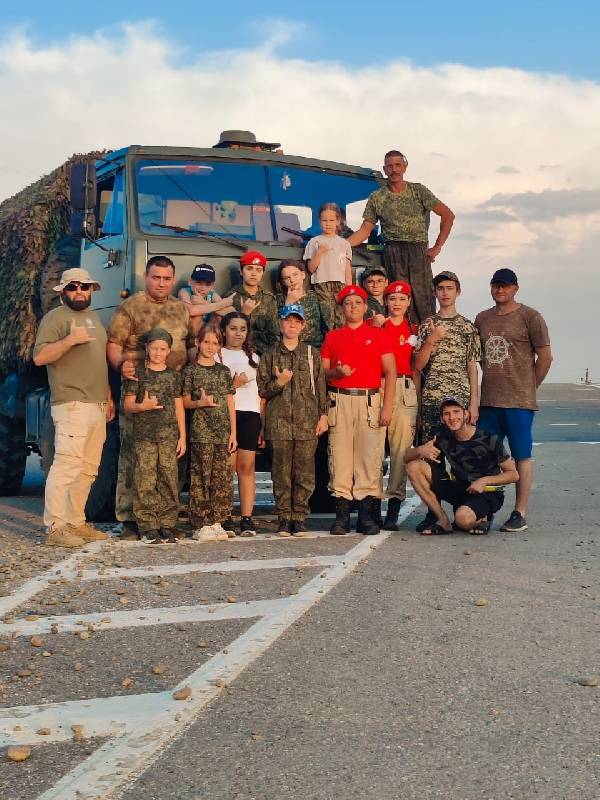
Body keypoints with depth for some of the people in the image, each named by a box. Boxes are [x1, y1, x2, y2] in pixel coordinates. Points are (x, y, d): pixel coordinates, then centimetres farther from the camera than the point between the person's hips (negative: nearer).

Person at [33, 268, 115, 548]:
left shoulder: (94, 318, 22)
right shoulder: (55, 318, -2)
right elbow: (39, 357, -13)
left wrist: (109, 397, 24)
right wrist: (71, 339, -22)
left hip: (98, 406, 8)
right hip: (72, 405, -8)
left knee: (88, 469, 8)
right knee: (67, 465, -13)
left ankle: (76, 522, 14)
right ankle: (55, 528, -10)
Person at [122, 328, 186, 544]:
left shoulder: (173, 375, 12)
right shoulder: (137, 373, 3)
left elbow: (179, 407, 14)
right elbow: (127, 404, 1)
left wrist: (182, 436, 9)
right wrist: (142, 406, -20)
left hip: (169, 436, 3)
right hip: (144, 436, -3)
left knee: (169, 481, 2)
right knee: (145, 482, -5)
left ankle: (167, 525, 9)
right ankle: (148, 527, 0)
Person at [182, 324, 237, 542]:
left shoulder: (224, 371, 13)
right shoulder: (191, 370, 2)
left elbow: (230, 403, 13)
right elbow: (185, 401, 3)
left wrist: (233, 433, 8)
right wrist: (200, 403, -18)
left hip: (223, 432, 4)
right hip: (201, 432, -4)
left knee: (223, 477, 2)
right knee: (201, 477, -6)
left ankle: (216, 522, 9)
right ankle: (201, 525, -1)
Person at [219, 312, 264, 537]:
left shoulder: (253, 357, 21)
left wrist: (263, 426, 13)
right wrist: (234, 385, -10)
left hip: (250, 414, 3)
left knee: (247, 466, -4)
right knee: (227, 466, -8)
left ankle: (246, 518, -4)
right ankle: (225, 518, -5)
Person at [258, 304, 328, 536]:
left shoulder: (312, 354, 11)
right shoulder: (270, 356, 11)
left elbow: (320, 386, 9)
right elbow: (262, 389, 11)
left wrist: (323, 415, 3)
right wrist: (278, 383, -8)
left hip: (307, 421, 0)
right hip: (279, 422, 0)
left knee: (305, 473, -1)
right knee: (281, 473, 0)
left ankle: (299, 517, 6)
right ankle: (283, 518, 7)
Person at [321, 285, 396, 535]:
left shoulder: (378, 334, 10)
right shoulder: (332, 337, 15)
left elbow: (390, 372, 5)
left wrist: (387, 406, -4)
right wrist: (336, 372, -9)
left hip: (370, 399, -1)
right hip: (340, 400, 1)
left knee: (370, 455, -5)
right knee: (339, 455, -4)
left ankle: (366, 514, -1)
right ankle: (341, 514, 0)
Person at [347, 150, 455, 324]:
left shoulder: (418, 191, 8)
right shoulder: (377, 198, 12)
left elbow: (448, 215, 8)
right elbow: (365, 230, 11)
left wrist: (437, 248, 2)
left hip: (419, 251, 0)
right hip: (393, 253, 0)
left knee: (423, 298, -8)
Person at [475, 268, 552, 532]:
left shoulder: (530, 317, -3)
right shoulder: (482, 319, 14)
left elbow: (545, 356, -2)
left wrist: (528, 387, 3)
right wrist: (492, 380, 14)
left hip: (519, 401, -5)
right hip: (488, 401, 6)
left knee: (522, 456, -1)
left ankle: (519, 514, 2)